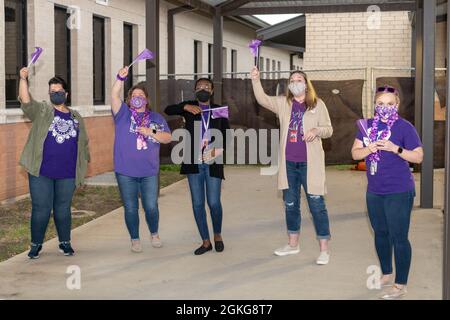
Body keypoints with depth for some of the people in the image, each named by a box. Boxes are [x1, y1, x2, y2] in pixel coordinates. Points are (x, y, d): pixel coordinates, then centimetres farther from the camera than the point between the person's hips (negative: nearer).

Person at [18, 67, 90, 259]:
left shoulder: (76, 117, 12)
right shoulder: (42, 111, 2)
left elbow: (83, 143, 17)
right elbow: (26, 101, -17)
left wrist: (84, 164, 12)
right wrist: (23, 79, -29)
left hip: (67, 174, 2)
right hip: (41, 172, -2)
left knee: (63, 209, 11)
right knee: (41, 208, 2)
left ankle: (65, 243, 24)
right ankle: (36, 244, 16)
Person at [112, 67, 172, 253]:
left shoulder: (156, 118, 9)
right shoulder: (123, 113, 4)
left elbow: (168, 138, 1)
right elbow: (114, 96, -13)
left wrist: (150, 133, -14)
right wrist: (120, 78, -27)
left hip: (149, 172, 1)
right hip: (125, 172, -1)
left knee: (151, 206, 3)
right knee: (130, 208, 5)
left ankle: (154, 234, 28)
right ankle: (135, 240, 20)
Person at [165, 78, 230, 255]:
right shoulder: (190, 108, 8)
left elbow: (227, 135, 8)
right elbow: (168, 110, -3)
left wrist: (218, 149, -8)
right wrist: (185, 107, -17)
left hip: (212, 163, -1)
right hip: (194, 163, 1)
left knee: (214, 202, -3)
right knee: (197, 203, 2)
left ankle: (217, 235, 23)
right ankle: (206, 242, 14)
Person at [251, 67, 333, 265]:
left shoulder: (317, 104, 0)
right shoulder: (283, 103, 7)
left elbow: (329, 130, 1)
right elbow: (262, 100, -4)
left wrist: (316, 130, -21)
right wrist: (256, 81, -19)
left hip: (310, 163, -4)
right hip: (288, 163, 4)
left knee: (316, 204, -3)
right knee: (290, 204, 14)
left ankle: (324, 249, 5)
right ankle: (293, 244, 28)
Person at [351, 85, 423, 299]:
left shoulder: (404, 127, -8)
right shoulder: (368, 126, 7)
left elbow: (418, 156, -9)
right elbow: (355, 153, 5)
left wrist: (395, 148, -22)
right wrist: (369, 148, -15)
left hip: (399, 192, -6)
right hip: (374, 191, 6)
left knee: (398, 237, -3)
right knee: (380, 234, 17)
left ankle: (400, 285, 7)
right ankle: (386, 275, 35)